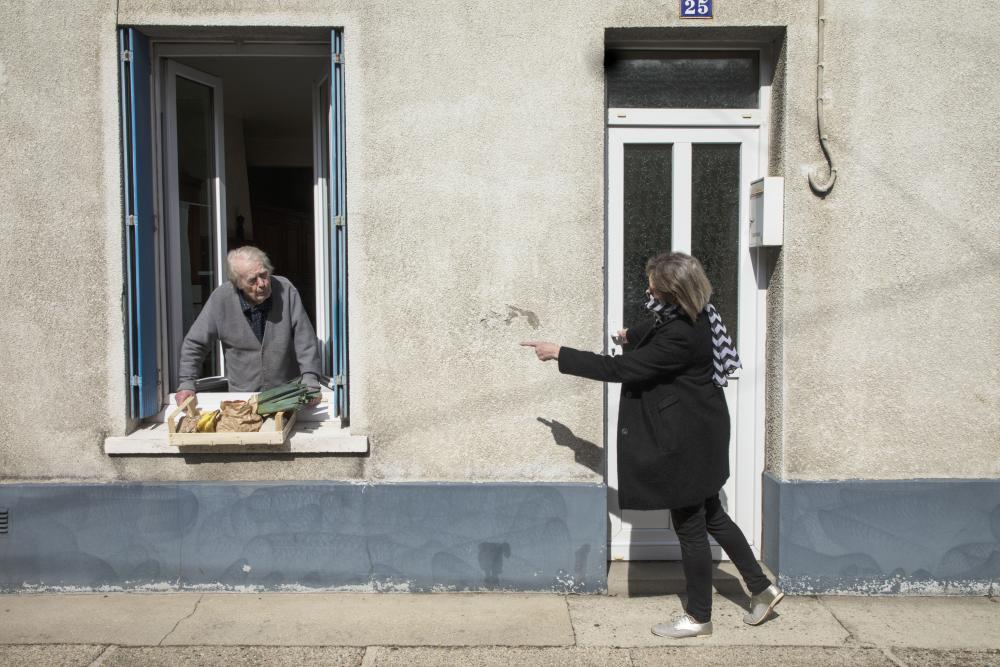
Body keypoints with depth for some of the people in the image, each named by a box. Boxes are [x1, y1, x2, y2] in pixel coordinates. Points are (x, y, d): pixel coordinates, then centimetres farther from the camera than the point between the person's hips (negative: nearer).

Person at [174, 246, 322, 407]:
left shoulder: (286, 290, -8)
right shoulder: (220, 298, -7)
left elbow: (305, 340, -4)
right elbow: (194, 344, 5)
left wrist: (310, 381, -12)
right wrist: (186, 384, 0)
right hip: (242, 393, 1)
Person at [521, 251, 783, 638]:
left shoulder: (681, 337, -29)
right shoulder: (691, 317, 0)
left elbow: (620, 369, -26)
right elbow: (656, 329, 25)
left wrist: (560, 354, -20)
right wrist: (633, 335, 47)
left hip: (687, 443, -10)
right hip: (696, 436, 10)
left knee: (690, 528, 5)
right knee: (710, 515, 21)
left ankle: (698, 618, 22)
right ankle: (761, 588, 33)